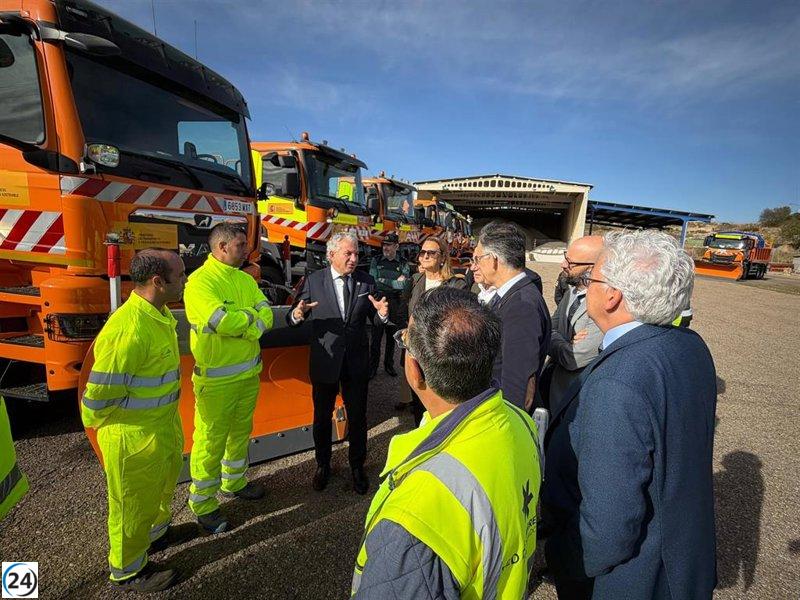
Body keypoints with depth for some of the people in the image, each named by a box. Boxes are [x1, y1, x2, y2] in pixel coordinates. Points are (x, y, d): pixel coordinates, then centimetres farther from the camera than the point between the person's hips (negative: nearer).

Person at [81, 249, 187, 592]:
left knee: (165, 483, 30)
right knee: (135, 503, 15)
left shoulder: (161, 314, -2)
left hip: (165, 425, 9)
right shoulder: (128, 330, -33)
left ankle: (158, 530, 56)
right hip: (134, 436, -9)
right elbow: (99, 395, -27)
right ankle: (128, 572, 40)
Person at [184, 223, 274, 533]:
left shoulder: (246, 280, 7)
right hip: (216, 378, -7)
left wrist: (240, 323, -20)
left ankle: (234, 482, 42)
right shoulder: (200, 281, -16)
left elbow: (267, 317, -2)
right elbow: (221, 321, -29)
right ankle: (203, 502, 24)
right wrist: (252, 314, -12)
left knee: (241, 431, 21)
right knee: (211, 439, 5)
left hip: (249, 372, 7)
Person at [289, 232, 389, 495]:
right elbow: (293, 318, -7)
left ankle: (357, 466, 37)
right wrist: (297, 314, -31)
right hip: (324, 362, -1)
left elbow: (374, 318, 1)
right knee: (322, 417, 17)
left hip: (357, 362, 1)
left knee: (357, 417, 15)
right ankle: (323, 465, 41)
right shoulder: (313, 280, -8)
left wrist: (382, 314, -22)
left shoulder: (367, 281, -3)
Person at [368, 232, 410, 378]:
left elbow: (404, 285, -8)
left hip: (395, 304, 1)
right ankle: (372, 366, 12)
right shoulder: (376, 261, 4)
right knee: (376, 336, 1)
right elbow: (373, 282, -7)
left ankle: (389, 365, 26)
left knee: (392, 336, 11)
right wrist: (395, 282, -10)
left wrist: (383, 280, -12)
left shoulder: (403, 264, 3)